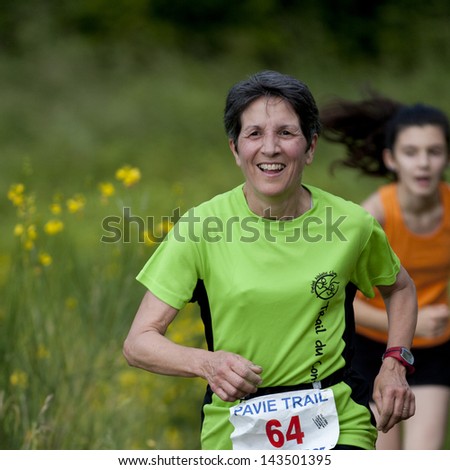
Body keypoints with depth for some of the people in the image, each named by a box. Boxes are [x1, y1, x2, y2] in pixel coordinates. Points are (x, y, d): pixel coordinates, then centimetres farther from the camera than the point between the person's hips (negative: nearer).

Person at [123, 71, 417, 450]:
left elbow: (399, 289, 20)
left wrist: (394, 365, 4)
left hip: (337, 426, -2)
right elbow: (139, 342, -10)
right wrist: (206, 363, -29)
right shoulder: (202, 224, -8)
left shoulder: (351, 224, -2)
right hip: (235, 430, 2)